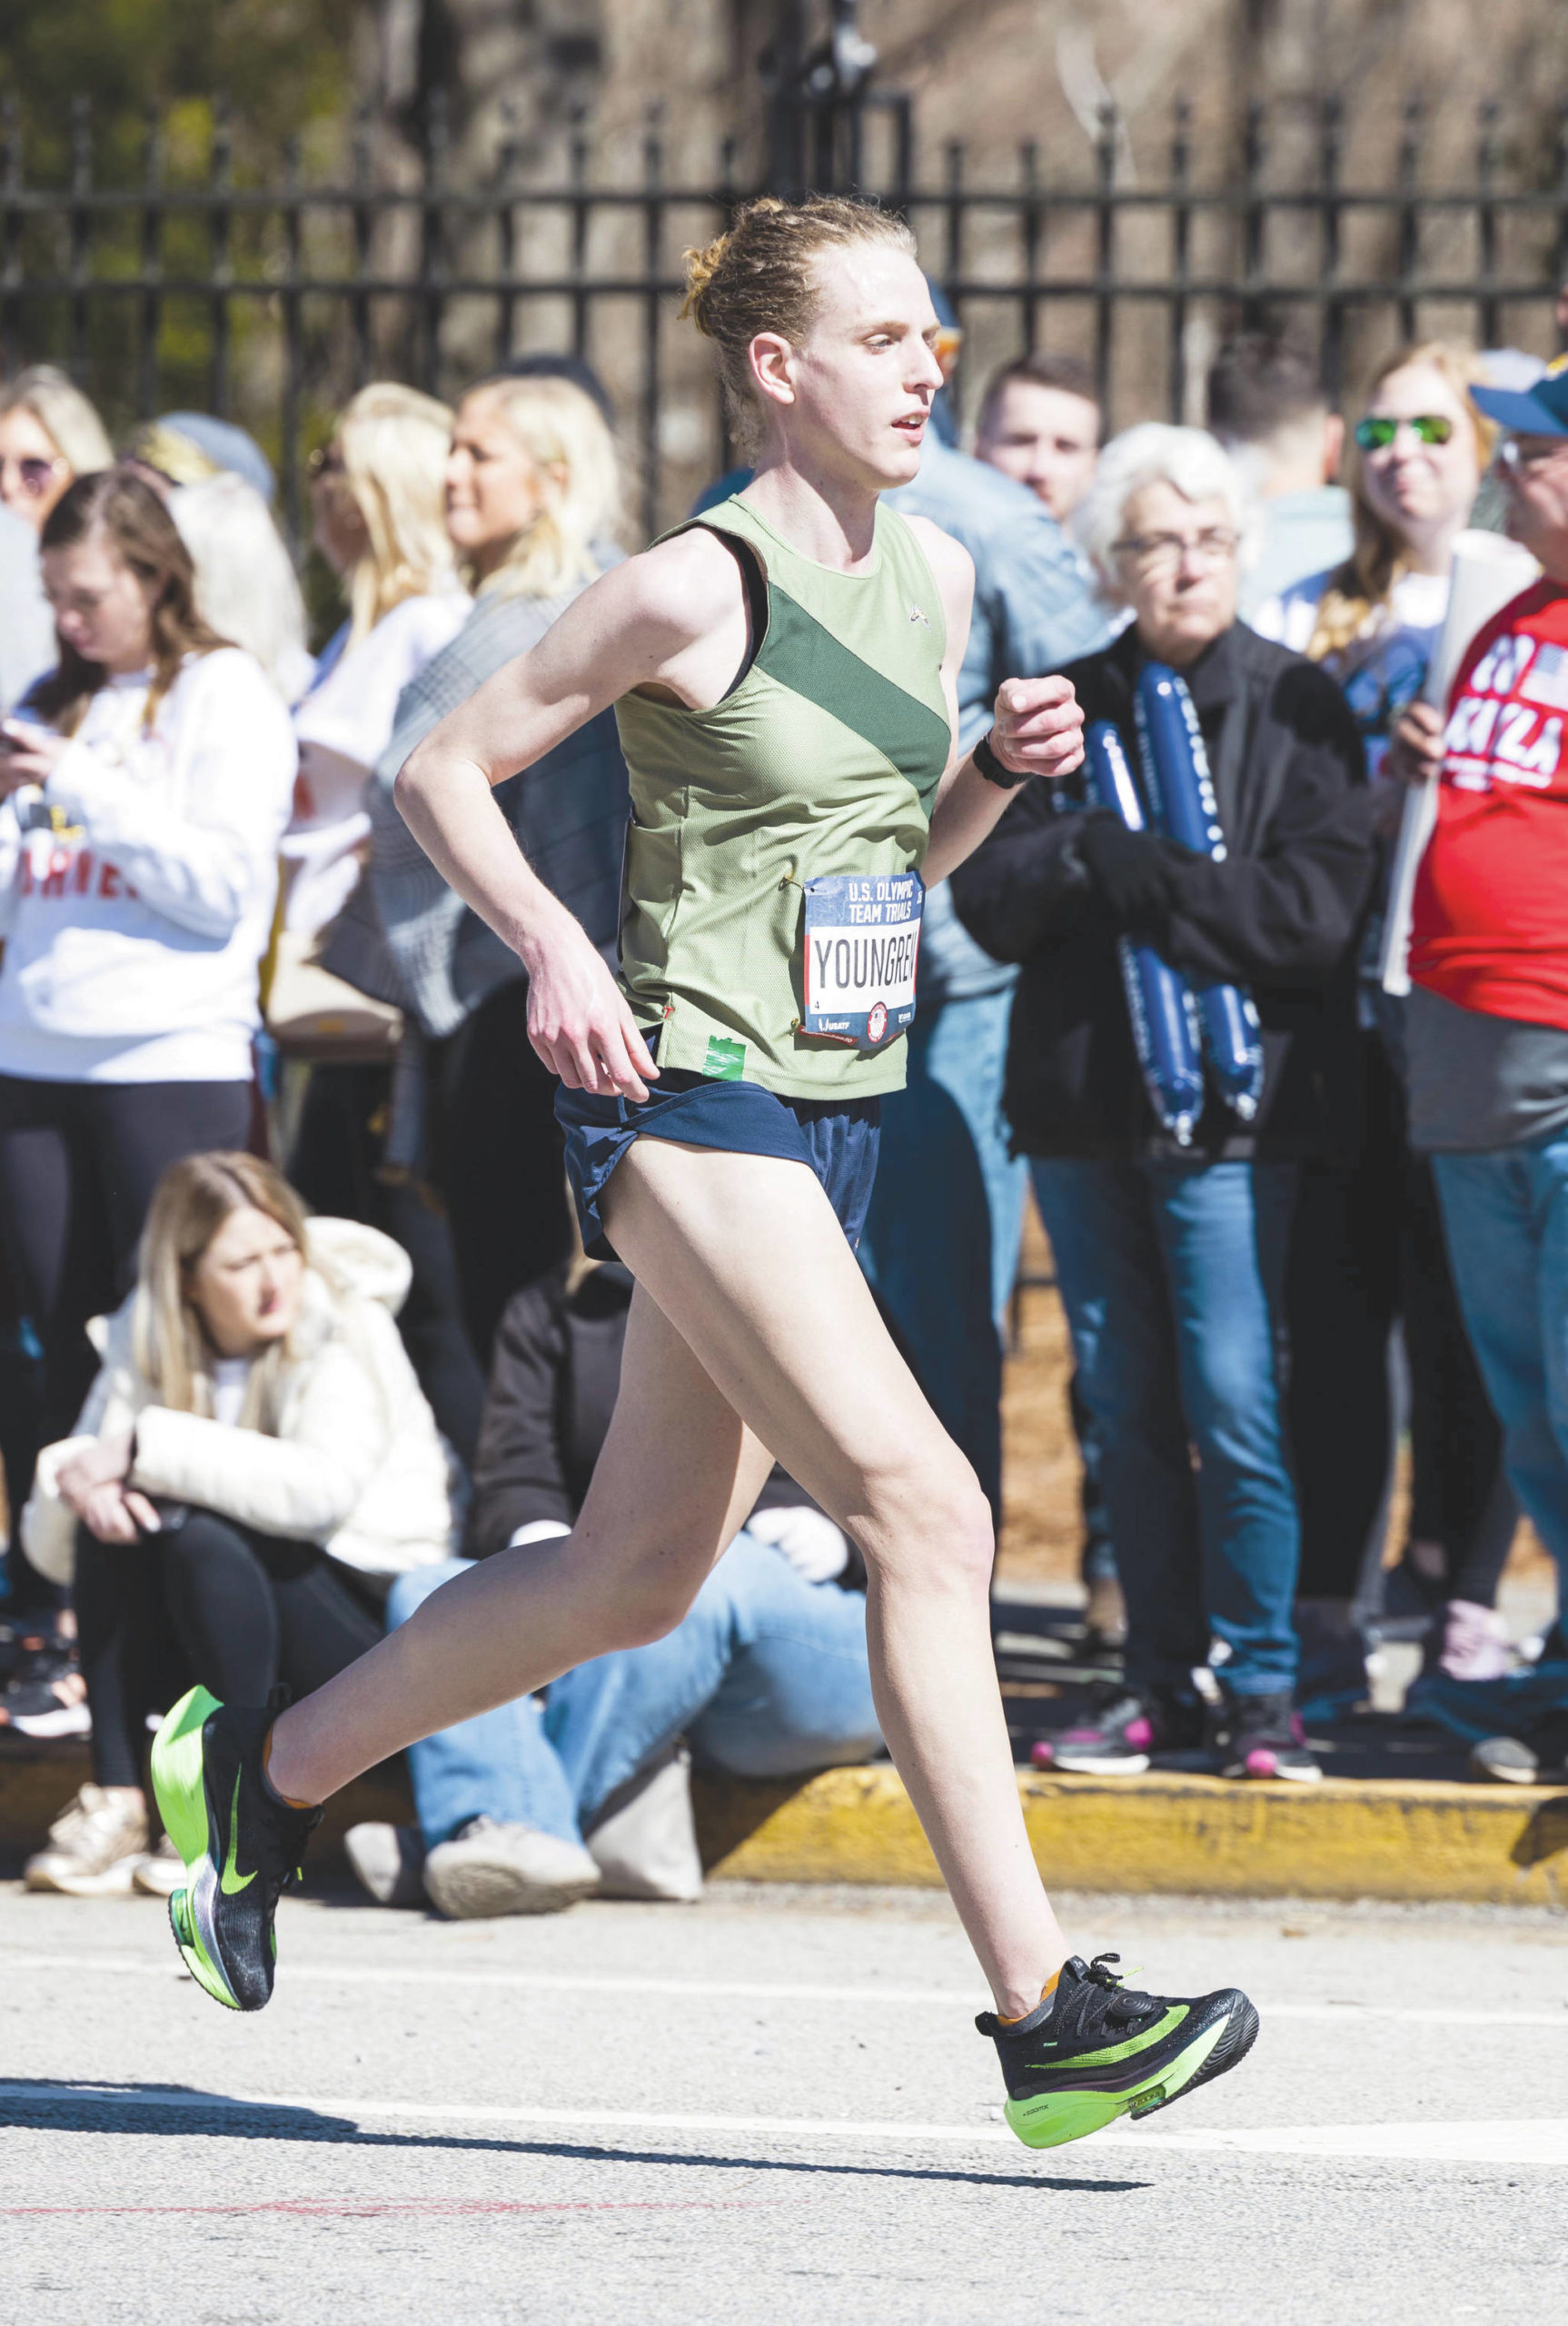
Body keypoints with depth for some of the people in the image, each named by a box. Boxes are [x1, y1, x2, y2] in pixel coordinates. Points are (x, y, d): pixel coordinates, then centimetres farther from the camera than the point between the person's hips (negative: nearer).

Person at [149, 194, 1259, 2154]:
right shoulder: (695, 589, -11)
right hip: (692, 1099, -9)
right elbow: (442, 771, -5)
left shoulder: (933, 573, 11)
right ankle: (1044, 2016, -19)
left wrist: (1003, 767, 3)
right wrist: (551, 944, -18)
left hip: (836, 1109, 9)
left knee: (633, 1580, 13)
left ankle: (258, 1770, 32)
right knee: (924, 1510, -18)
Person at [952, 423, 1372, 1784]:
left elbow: (1311, 912, -12)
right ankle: (1161, 1683, 14)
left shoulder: (1296, 712, 0)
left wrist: (1114, 872, -14)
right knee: (1127, 1409, 7)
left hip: (1232, 1109, -4)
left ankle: (1262, 1688, -1)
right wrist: (1100, 860, -18)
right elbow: (986, 894, 2)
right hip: (1082, 1105, 4)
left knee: (1235, 1404, -8)